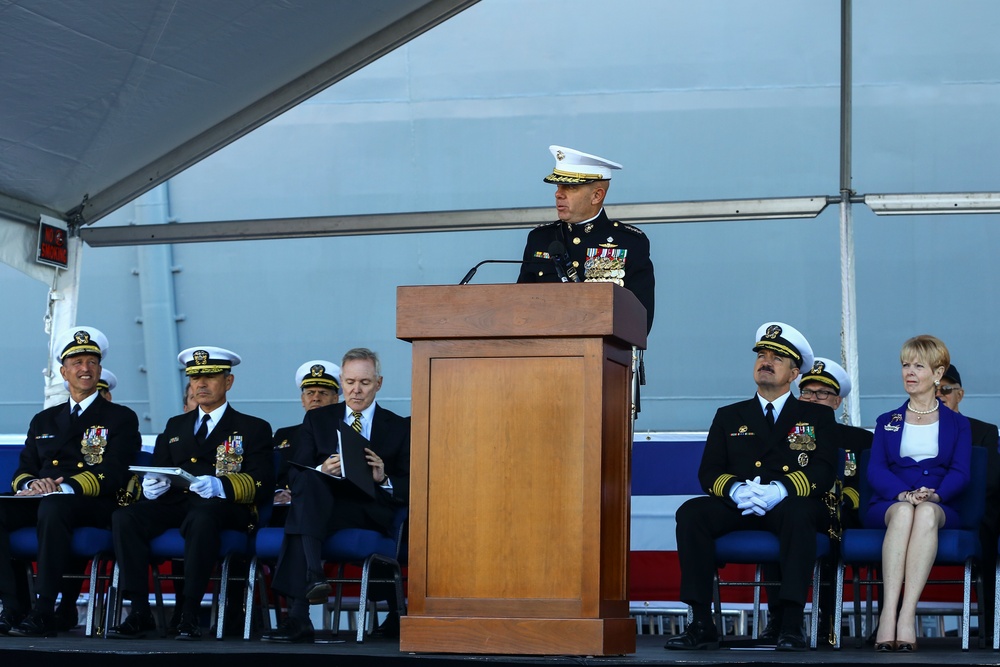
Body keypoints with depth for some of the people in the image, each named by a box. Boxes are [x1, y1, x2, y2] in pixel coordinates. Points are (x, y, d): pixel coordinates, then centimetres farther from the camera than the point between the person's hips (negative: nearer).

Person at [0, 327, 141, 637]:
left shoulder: (121, 419, 10)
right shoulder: (44, 420, 25)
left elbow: (112, 474, -4)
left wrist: (65, 487, -19)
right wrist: (32, 485, -7)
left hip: (96, 506, -5)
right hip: (40, 501, 5)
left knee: (53, 507, -40)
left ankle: (44, 612, -41)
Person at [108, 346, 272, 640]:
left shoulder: (253, 428, 14)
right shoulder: (175, 426, 29)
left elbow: (261, 483, -1)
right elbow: (158, 469, 21)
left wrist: (219, 486, -21)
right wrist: (151, 485, -6)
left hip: (222, 507, -4)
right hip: (174, 503, 4)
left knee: (201, 518, -41)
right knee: (125, 517, -26)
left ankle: (189, 615, -38)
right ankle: (139, 612, -27)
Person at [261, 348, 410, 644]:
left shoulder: (398, 428, 16)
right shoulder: (317, 419, 20)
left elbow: (409, 489, 9)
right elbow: (295, 475, 9)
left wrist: (383, 479, -12)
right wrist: (322, 471, -13)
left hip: (369, 512, -2)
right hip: (320, 505, 2)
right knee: (308, 480, -36)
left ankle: (298, 617, -43)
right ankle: (313, 576, -47)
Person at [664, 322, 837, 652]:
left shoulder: (817, 415, 16)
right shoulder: (729, 416, 22)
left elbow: (823, 472, 0)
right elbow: (709, 472, 10)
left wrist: (780, 490, -19)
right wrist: (736, 489, -14)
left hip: (790, 505, -2)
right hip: (738, 509, 2)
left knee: (798, 512, -38)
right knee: (691, 512, -27)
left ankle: (792, 624, -41)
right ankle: (702, 624, -29)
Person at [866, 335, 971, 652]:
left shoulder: (957, 423, 20)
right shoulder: (887, 422, 22)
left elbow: (960, 472, 4)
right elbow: (875, 470, 6)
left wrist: (933, 495, -18)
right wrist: (904, 494, -16)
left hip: (940, 506, -1)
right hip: (889, 505, 1)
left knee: (926, 513, -39)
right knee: (904, 512, -38)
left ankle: (907, 614, -49)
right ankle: (888, 613, -50)